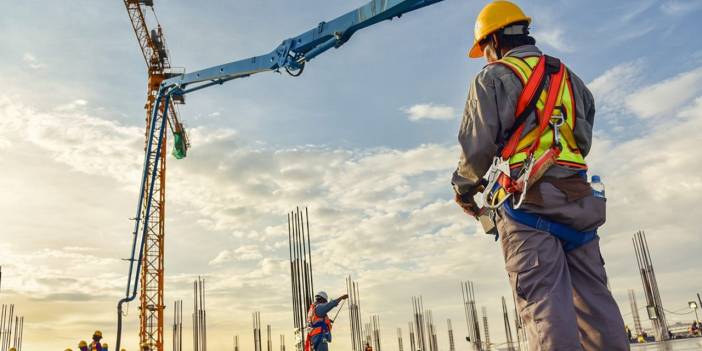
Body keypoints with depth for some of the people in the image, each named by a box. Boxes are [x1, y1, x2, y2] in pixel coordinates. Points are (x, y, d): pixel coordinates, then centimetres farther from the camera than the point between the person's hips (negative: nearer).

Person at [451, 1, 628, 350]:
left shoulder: (494, 77, 3)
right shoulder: (568, 77, 24)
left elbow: (477, 145, -4)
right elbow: (583, 141, 22)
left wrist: (464, 186, 13)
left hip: (525, 199, -6)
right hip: (577, 196, 6)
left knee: (544, 299, -11)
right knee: (593, 295, 6)